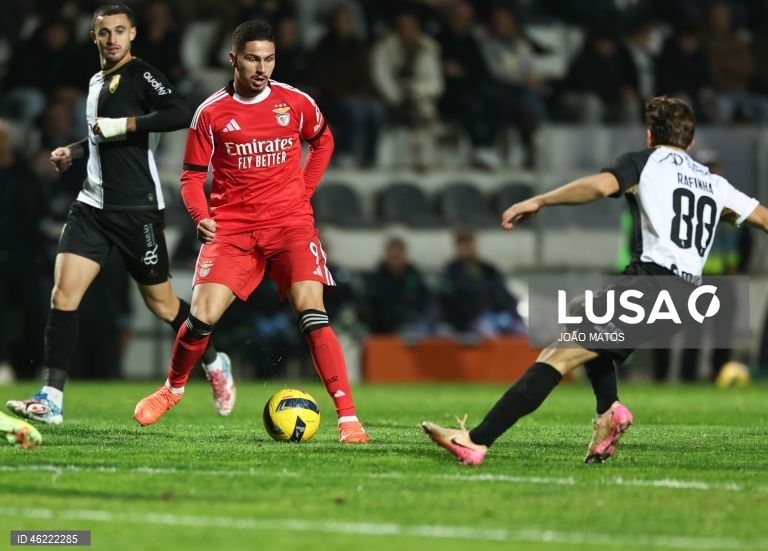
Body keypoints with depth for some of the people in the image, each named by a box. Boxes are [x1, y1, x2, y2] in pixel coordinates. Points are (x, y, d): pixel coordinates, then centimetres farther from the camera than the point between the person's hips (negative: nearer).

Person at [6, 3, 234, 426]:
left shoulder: (141, 75, -9)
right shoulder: (97, 81, 16)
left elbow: (180, 114, -26)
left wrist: (123, 125, -24)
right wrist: (74, 150, 19)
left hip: (137, 209, -7)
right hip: (93, 204, 7)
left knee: (160, 302, 5)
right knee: (63, 292, -9)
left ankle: (214, 364, 31)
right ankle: (51, 399, -11)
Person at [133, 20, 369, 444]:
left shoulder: (296, 103, 1)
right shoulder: (211, 113, -2)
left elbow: (323, 141, 21)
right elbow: (193, 175, 6)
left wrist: (303, 191, 10)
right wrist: (200, 216, -13)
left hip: (290, 222, 0)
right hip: (231, 228, 0)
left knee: (311, 312, -17)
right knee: (202, 316, -10)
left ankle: (347, 416, -16)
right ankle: (173, 388, 20)